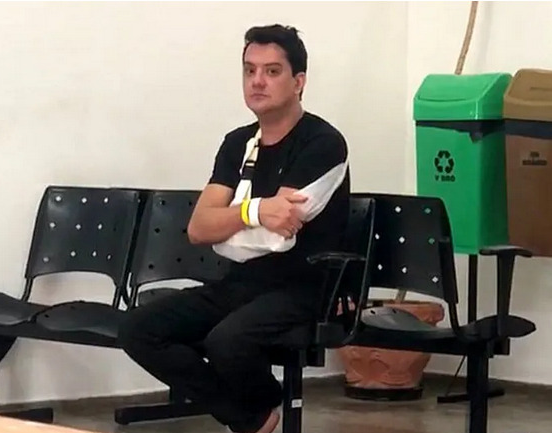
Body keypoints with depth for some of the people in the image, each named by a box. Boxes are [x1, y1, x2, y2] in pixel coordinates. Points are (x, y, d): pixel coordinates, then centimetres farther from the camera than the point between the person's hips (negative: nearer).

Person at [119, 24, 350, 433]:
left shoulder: (322, 143, -10)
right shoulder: (237, 143, 11)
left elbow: (281, 221, -19)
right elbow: (199, 228, -1)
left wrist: (231, 215, 0)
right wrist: (255, 211, -21)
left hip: (302, 289, -7)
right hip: (239, 283, 7)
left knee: (227, 342, -36)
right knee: (139, 330, -13)